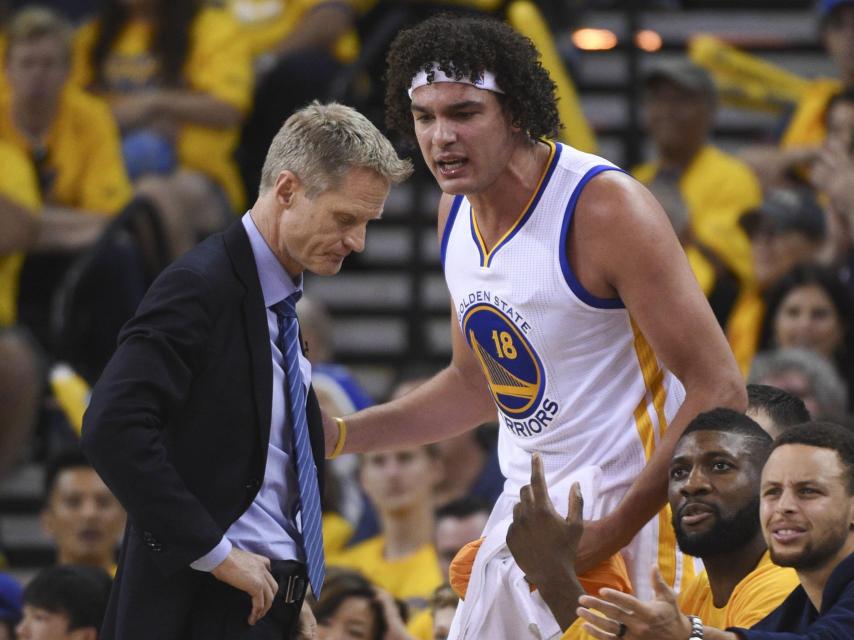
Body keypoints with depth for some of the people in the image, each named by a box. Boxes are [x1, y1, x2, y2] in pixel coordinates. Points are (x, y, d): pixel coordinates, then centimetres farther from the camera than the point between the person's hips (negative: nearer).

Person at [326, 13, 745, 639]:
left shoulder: (607, 207, -19)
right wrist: (337, 435, 10)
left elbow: (719, 393, -20)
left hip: (625, 513, -8)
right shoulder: (456, 212, 5)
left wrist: (610, 533, -23)